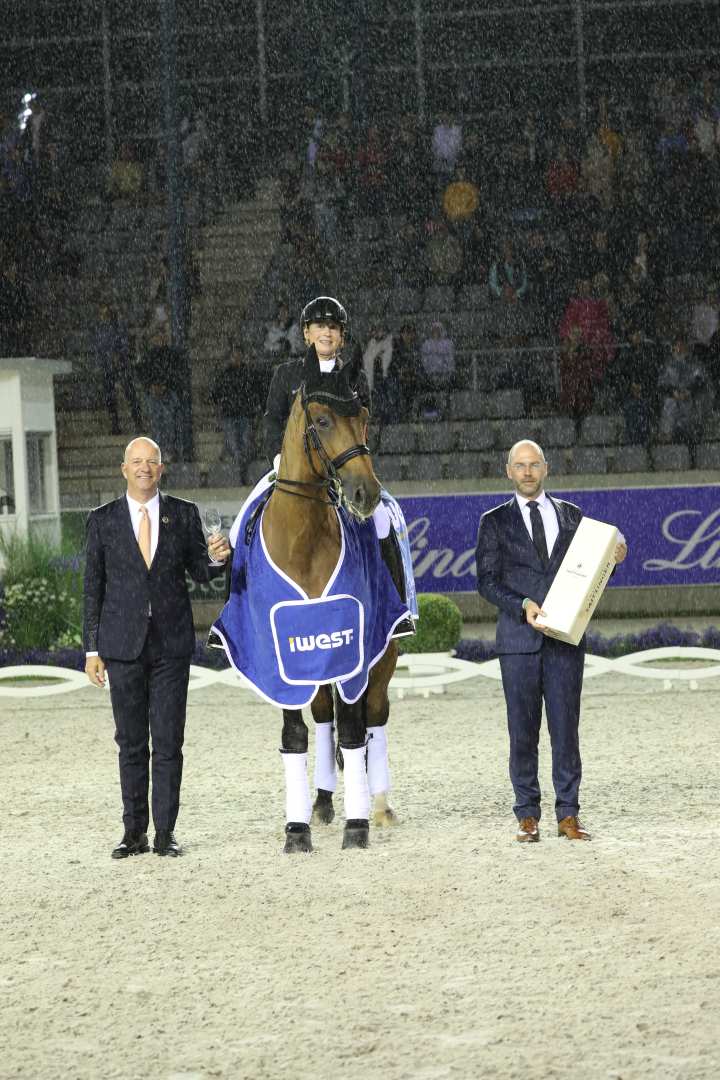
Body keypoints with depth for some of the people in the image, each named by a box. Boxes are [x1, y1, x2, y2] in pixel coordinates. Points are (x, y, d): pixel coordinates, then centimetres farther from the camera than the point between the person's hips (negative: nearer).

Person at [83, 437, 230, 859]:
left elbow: (198, 571, 10)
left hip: (172, 643, 0)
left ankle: (166, 832, 4)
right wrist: (92, 649, 2)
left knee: (169, 742, 0)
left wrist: (216, 558, -14)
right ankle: (135, 832, 12)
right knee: (131, 744, 6)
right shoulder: (103, 520, 3)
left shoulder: (184, 514, 4)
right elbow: (94, 587, 5)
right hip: (123, 645, 0)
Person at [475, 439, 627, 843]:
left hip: (565, 638, 1)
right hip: (519, 639, -1)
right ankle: (528, 817, 5)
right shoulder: (495, 522, 8)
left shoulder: (571, 515, 13)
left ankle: (568, 816, 4)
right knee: (523, 730, 0)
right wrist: (522, 606, -15)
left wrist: (611, 559, -6)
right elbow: (486, 580, 0)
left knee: (566, 728, 0)